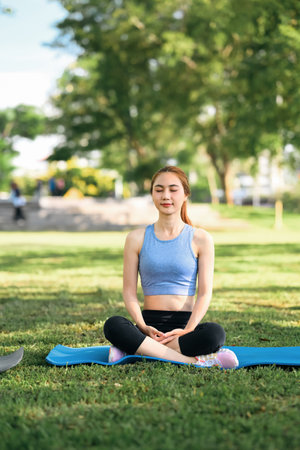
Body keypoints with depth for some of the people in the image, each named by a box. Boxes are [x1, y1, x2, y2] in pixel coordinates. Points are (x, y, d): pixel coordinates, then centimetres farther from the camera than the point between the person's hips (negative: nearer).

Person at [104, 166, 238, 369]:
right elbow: (129, 291, 4)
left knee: (215, 332, -34)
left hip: (186, 323, -1)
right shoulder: (137, 238, 8)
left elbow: (205, 293, 0)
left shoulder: (200, 239, 5)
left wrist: (186, 331, -16)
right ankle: (196, 362, -33)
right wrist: (143, 327, -14)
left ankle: (135, 350, -28)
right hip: (151, 323, 1)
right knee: (113, 325, -32)